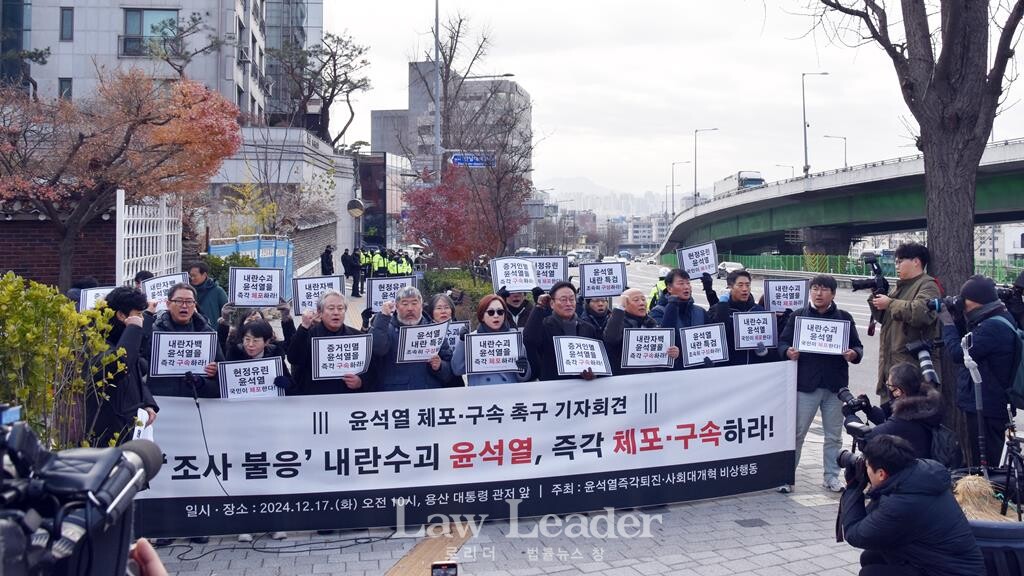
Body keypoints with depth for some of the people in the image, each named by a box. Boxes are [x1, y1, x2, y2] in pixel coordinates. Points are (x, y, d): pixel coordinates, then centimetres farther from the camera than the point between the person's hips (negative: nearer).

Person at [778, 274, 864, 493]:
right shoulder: (797, 316, 5)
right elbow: (782, 342, 4)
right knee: (796, 432, 1)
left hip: (835, 384, 2)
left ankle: (831, 476, 22)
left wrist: (853, 355, -13)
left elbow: (858, 346, 9)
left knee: (834, 434, 11)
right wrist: (788, 352, -18)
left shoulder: (844, 318, 9)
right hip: (806, 383, -2)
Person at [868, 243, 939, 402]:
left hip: (912, 364, -9)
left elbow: (920, 312, -27)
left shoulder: (927, 286, -7)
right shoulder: (900, 286, 21)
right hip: (889, 363, 9)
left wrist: (889, 303, -15)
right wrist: (876, 299, 6)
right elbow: (884, 318, 25)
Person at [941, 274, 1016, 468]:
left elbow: (958, 353, -23)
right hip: (982, 404, 11)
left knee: (984, 463, -3)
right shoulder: (999, 320, 11)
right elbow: (969, 345, 19)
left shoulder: (993, 327, -23)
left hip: (985, 409, -11)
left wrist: (948, 323, -10)